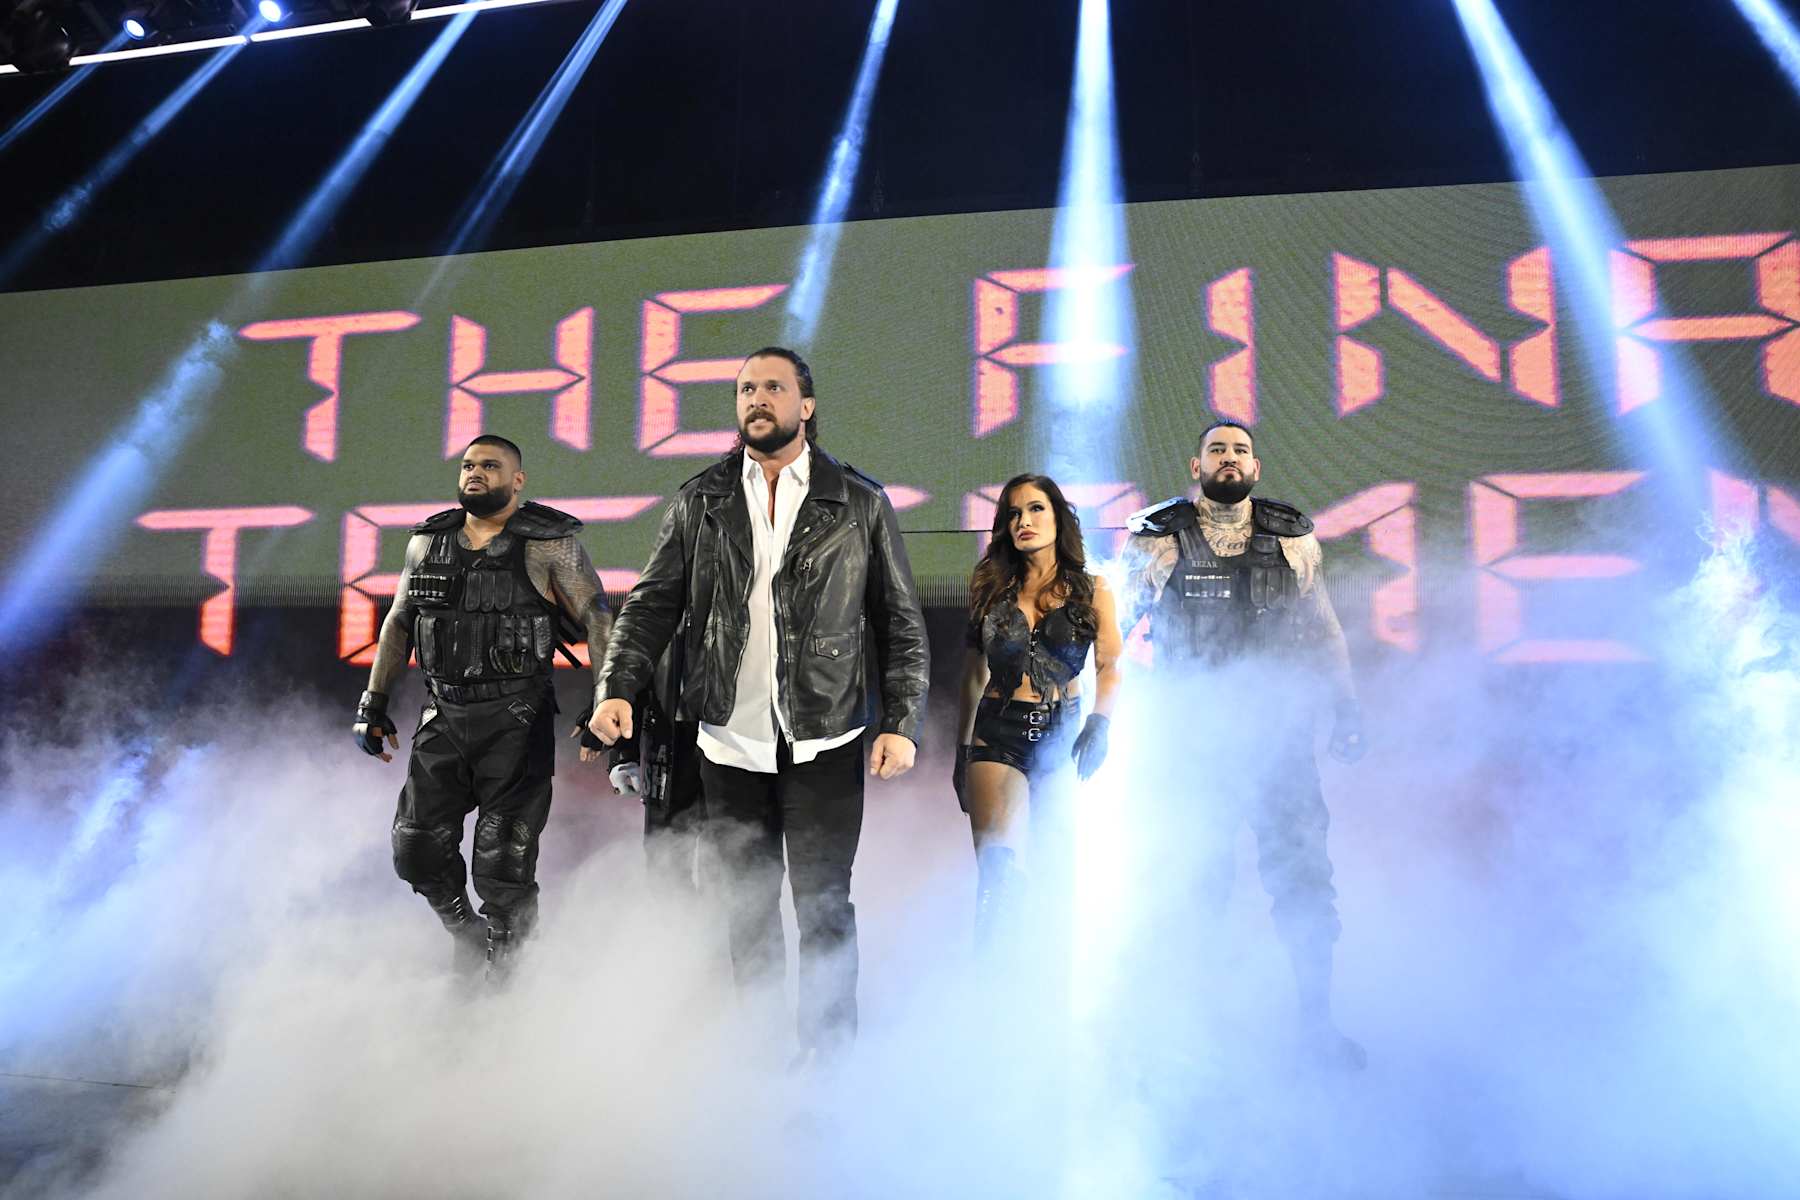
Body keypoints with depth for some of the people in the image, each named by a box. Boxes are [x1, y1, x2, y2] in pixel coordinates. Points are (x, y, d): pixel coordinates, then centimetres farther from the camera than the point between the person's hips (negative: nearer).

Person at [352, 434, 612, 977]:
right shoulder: (428, 542, 11)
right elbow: (399, 622, 19)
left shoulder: (548, 545, -4)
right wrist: (373, 704, 16)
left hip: (516, 723, -5)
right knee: (417, 850, 6)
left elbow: (596, 621, -7)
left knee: (503, 861, -5)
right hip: (442, 718, 5)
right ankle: (467, 935, 32)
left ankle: (502, 965, 16)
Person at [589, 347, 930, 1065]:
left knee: (822, 904, 1)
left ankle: (828, 1056, 15)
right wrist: (618, 688, -7)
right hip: (729, 742, 2)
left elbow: (902, 624, 4)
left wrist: (902, 723, -4)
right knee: (748, 903, 12)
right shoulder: (700, 502, 9)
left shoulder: (860, 504, 4)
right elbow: (651, 604, 8)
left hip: (823, 742, -2)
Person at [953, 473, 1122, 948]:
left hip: (1061, 732, 0)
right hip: (999, 732, 1)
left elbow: (1110, 667, -1)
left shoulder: (1091, 590, 7)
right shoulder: (991, 588, 11)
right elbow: (973, 674, 14)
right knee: (998, 864, -14)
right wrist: (961, 748, 13)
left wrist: (1100, 722, -19)